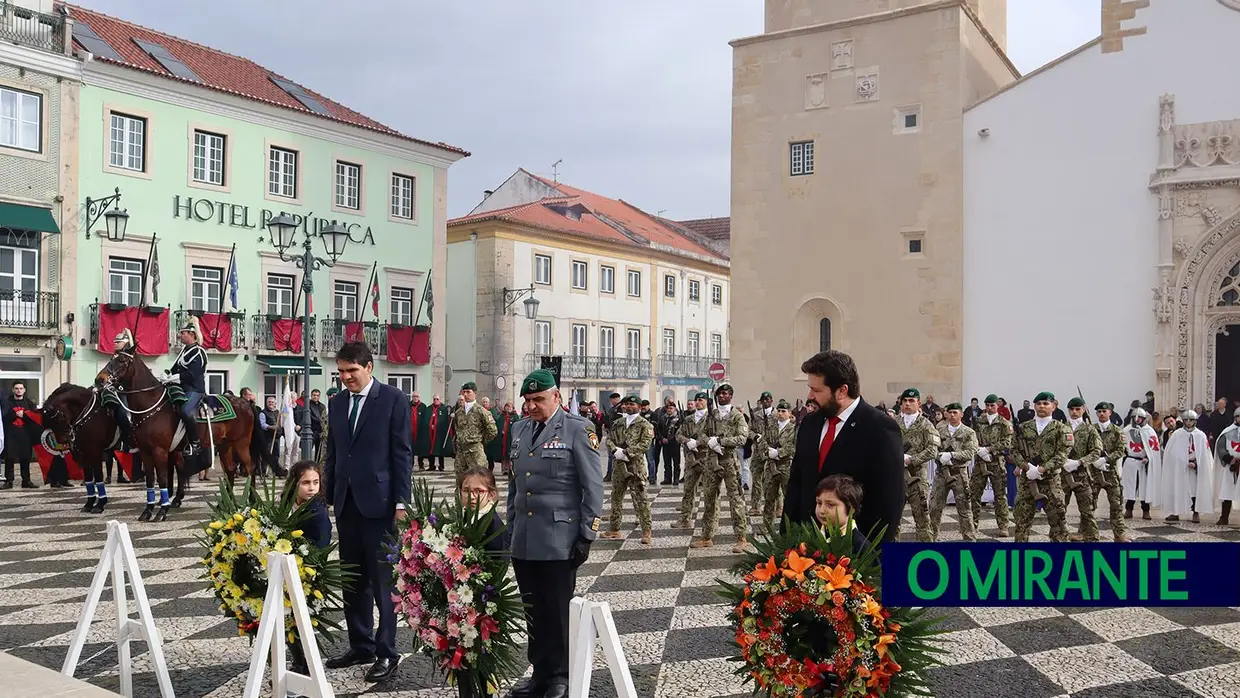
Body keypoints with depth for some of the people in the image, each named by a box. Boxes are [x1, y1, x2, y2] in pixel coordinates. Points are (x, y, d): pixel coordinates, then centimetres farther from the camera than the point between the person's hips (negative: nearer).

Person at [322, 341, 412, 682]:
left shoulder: (393, 399, -5)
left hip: (379, 501, -6)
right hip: (346, 502, 6)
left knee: (382, 580, -1)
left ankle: (386, 652, 8)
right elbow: (333, 453, 16)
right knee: (353, 580, 11)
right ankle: (361, 646, 22)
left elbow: (402, 452, -7)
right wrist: (327, 496, 12)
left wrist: (401, 501, -11)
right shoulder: (336, 403, 12)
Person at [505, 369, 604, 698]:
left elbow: (593, 487, -7)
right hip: (523, 542, 5)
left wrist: (586, 536, -10)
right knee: (533, 611, 11)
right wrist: (511, 529, 16)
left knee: (558, 611, 3)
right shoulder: (520, 429, 12)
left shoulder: (578, 429, -6)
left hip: (559, 541, -5)